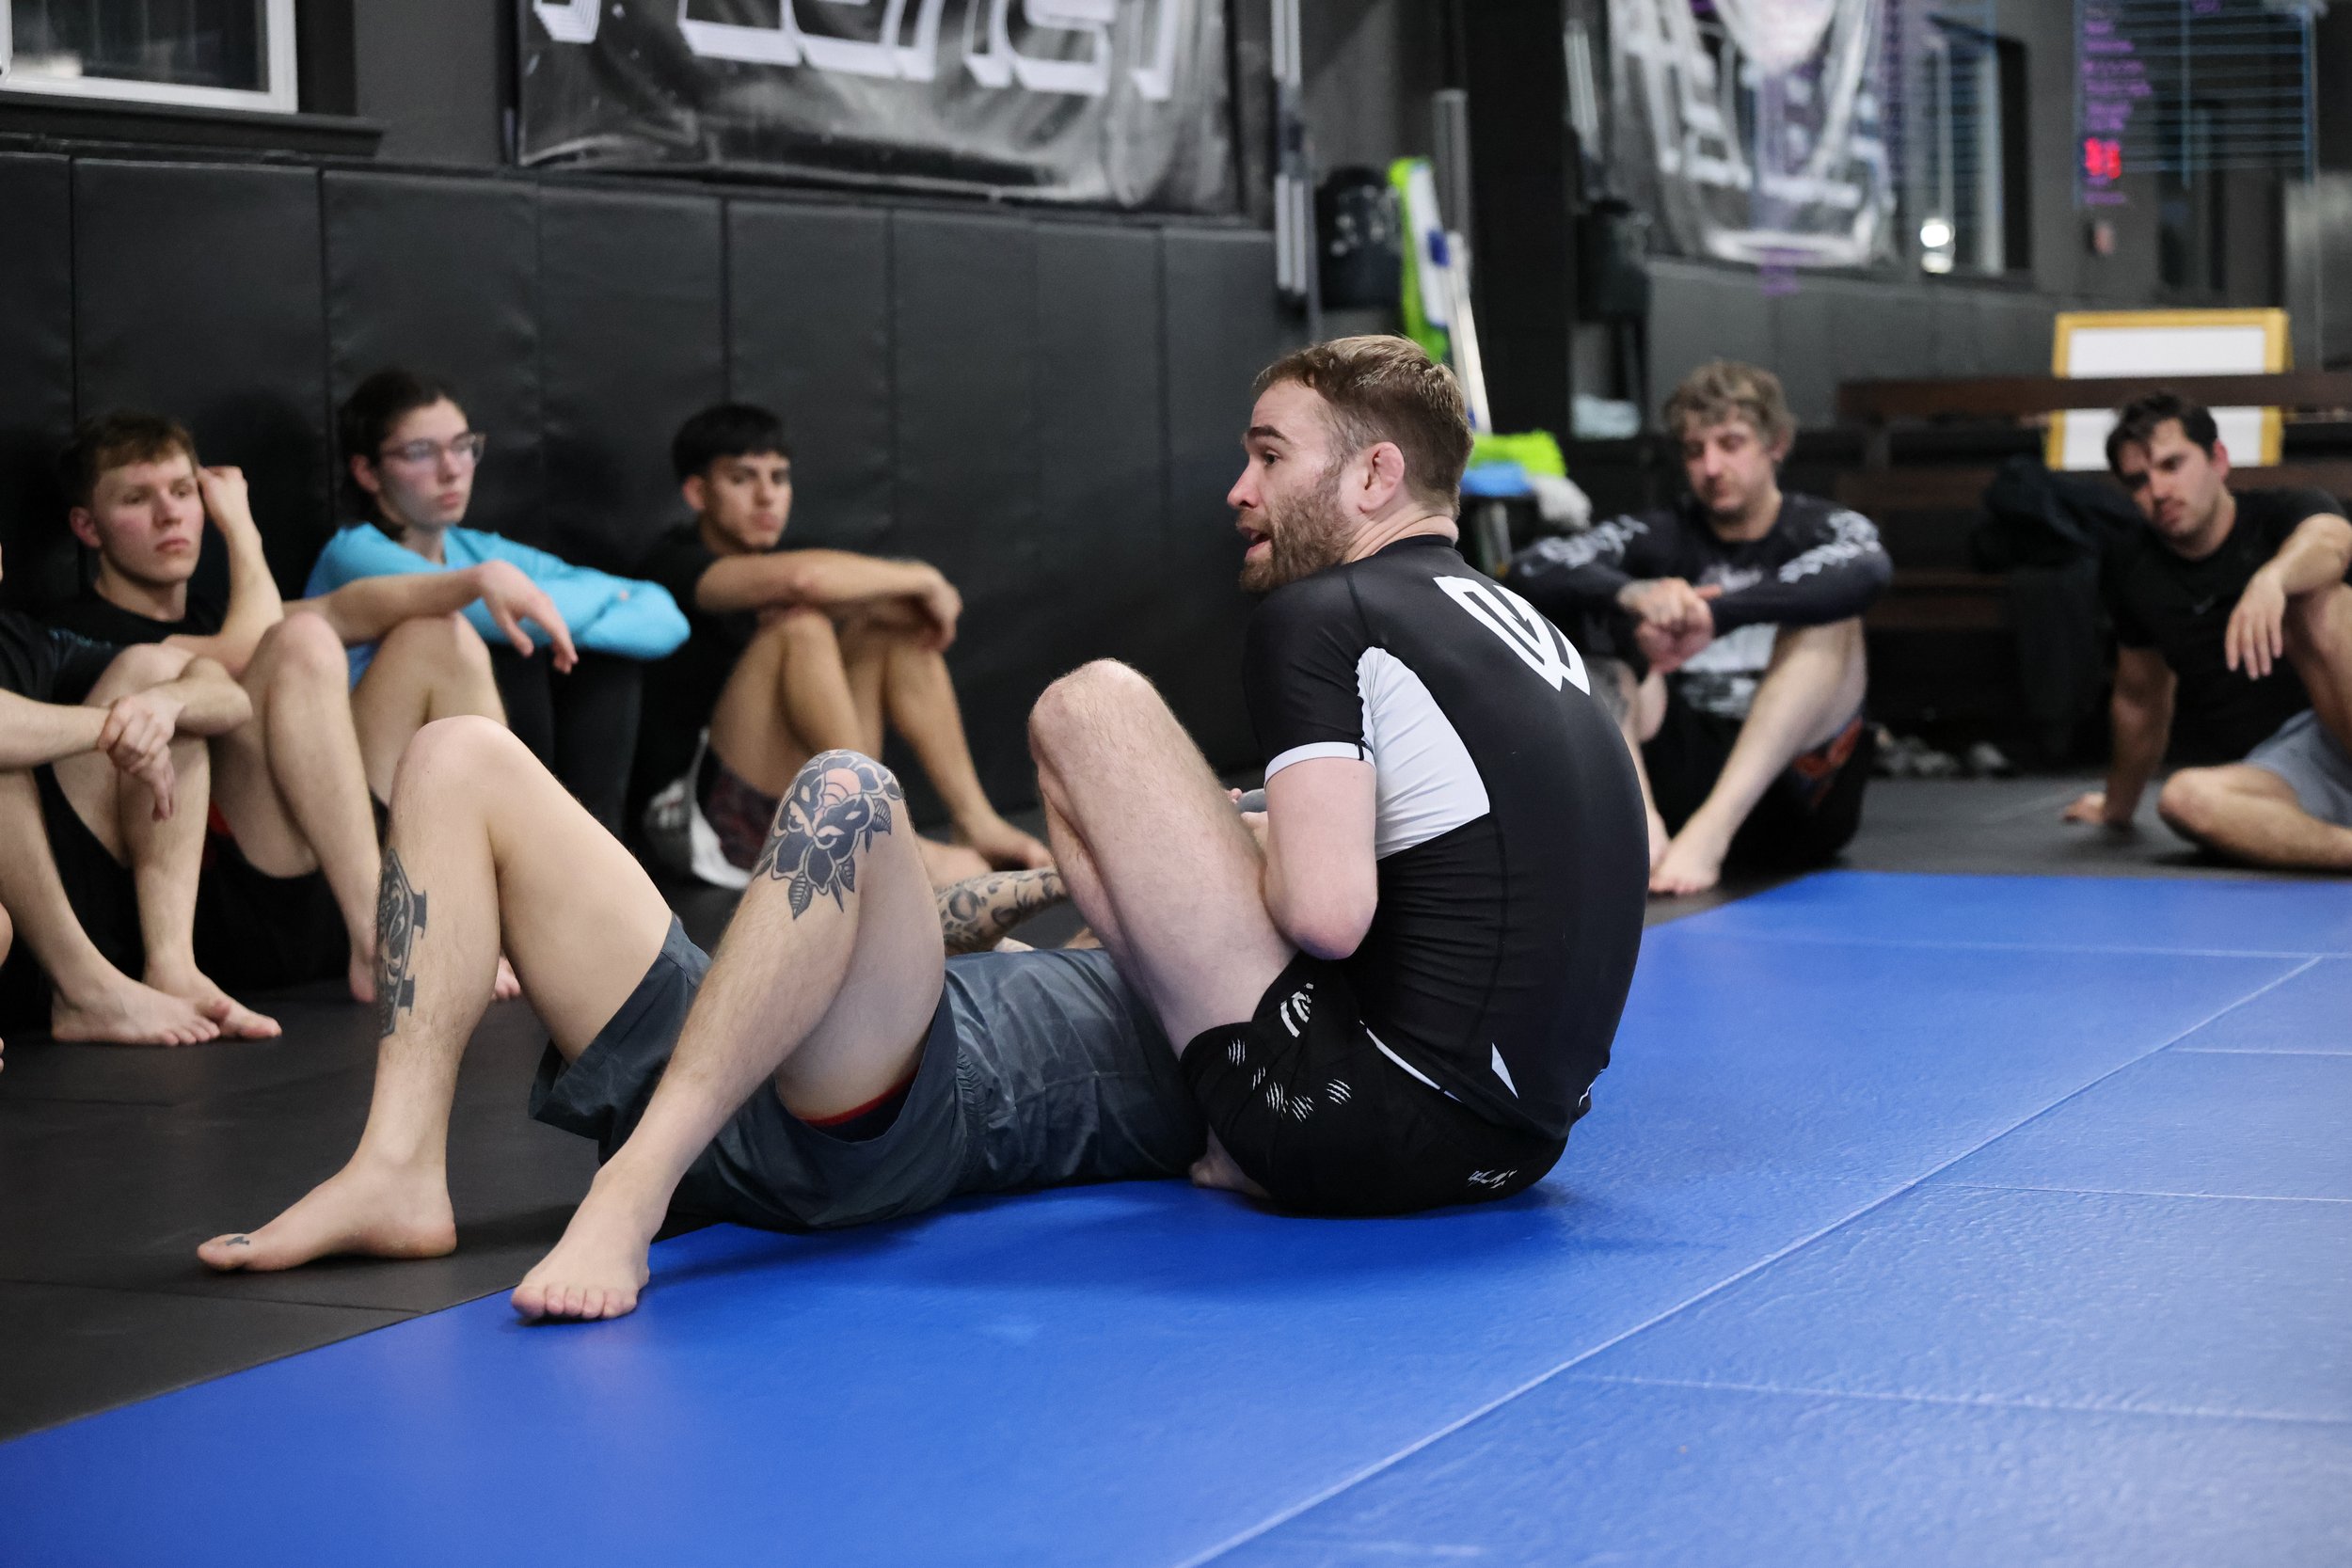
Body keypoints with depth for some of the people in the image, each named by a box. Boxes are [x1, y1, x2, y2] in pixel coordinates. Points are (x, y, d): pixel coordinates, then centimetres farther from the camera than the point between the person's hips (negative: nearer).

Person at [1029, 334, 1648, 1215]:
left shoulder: (1318, 617, -9)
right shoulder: (1537, 631, 16)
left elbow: (1328, 913, -21)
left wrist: (1230, 850, 2)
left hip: (1364, 1131, -10)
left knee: (1088, 706, -1)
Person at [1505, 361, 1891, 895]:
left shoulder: (1827, 530, 6)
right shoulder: (1659, 538, 11)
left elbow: (1866, 573, -21)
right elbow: (1530, 571, -7)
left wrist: (1713, 614, -33)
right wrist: (1630, 594, -28)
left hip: (1791, 786, -2)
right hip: (1683, 769, 2)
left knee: (1829, 622, -22)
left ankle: (1713, 827, -38)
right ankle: (1641, 824, -49)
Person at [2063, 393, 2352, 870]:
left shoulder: (2284, 513, -3)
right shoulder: (2131, 572, 10)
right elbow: (2140, 698, 27)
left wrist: (2273, 577, -54)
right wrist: (2117, 808, 39)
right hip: (2266, 772, 3)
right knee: (2185, 798, -32)